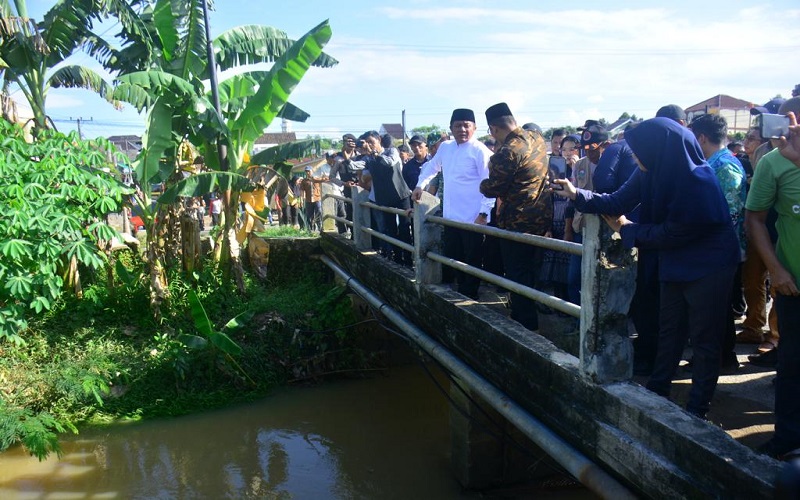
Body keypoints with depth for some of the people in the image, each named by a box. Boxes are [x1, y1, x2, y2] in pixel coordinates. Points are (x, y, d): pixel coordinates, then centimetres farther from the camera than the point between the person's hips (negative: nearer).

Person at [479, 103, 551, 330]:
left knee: (517, 275, 5)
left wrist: (482, 184, 4)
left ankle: (525, 326, 14)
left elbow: (492, 189, -17)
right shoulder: (537, 139, 2)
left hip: (517, 221, -8)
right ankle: (528, 319, 39)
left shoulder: (507, 152, -24)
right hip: (541, 217, 9)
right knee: (530, 272, 23)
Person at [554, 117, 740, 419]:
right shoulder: (651, 171, -9)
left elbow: (672, 233, -22)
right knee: (670, 329, 18)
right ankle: (657, 390, 33)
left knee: (704, 338, 5)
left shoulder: (697, 183, -29)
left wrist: (627, 229, -10)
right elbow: (618, 201, -4)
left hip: (708, 266, -7)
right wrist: (578, 195, -16)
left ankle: (697, 408, 18)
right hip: (675, 261, 8)